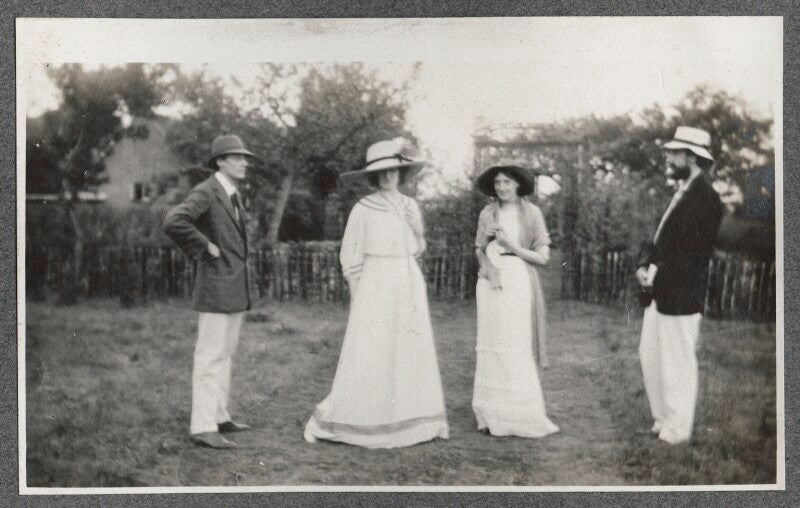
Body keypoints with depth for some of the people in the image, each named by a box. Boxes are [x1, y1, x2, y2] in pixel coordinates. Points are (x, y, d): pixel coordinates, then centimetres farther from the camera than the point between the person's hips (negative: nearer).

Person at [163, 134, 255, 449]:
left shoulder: (234, 195, 15)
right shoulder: (205, 192, -14)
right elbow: (173, 222, -30)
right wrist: (205, 247, -20)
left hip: (235, 289, 10)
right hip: (216, 286, -10)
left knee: (225, 353, 15)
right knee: (210, 356, -8)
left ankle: (218, 417, 24)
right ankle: (203, 428, -6)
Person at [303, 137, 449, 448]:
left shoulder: (410, 207, 9)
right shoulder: (363, 209, -5)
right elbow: (350, 257, -2)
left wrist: (416, 227, -4)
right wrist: (359, 298, -4)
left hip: (409, 285, 5)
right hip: (375, 286, -5)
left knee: (413, 353, 5)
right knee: (365, 355, -6)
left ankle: (417, 421, 14)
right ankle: (327, 422, 2)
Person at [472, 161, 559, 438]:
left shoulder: (531, 212, 0)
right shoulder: (487, 213, 9)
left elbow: (542, 256, 0)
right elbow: (479, 251, 13)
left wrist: (512, 246, -12)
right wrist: (488, 268, -8)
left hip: (518, 282, -3)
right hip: (490, 282, 3)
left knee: (517, 348, -5)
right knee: (491, 345, 2)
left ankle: (522, 416, 3)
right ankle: (493, 415, 8)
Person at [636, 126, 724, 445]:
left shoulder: (705, 198, -14)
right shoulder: (681, 194, 14)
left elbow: (695, 253, -19)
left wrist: (657, 275, -18)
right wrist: (646, 267, 1)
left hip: (680, 296, -9)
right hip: (660, 293, 9)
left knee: (677, 364, 1)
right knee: (649, 356, 15)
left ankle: (677, 430, 14)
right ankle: (663, 418, 28)